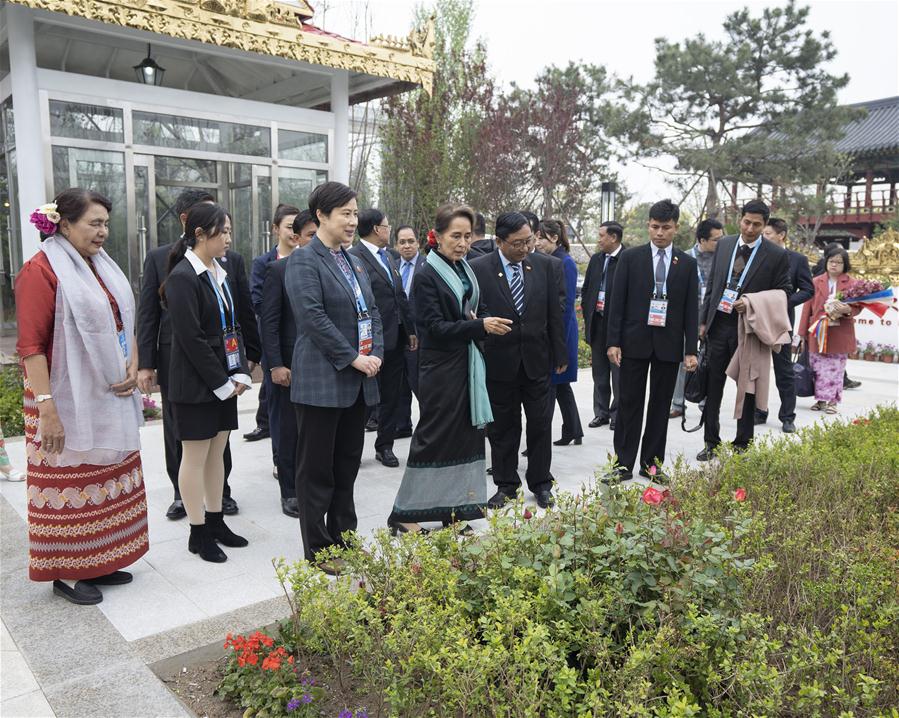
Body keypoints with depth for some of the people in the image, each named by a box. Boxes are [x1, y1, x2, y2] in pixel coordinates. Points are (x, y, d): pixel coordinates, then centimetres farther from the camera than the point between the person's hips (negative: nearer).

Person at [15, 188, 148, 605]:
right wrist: (45, 407, -21)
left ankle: (98, 563, 28)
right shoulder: (41, 270, -12)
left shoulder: (102, 266, 11)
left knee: (107, 483, 14)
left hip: (110, 401, 8)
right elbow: (31, 345, -16)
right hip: (68, 402, -7)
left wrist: (133, 366, 0)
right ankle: (65, 573, 20)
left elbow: (124, 322, 18)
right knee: (70, 486, 4)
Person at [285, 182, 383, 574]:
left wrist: (376, 353, -1)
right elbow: (313, 317, -18)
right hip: (322, 380, -8)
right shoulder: (303, 260, -9)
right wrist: (353, 358, -17)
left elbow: (371, 312, 14)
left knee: (347, 464, 15)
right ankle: (318, 550, 16)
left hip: (358, 380, 8)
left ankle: (344, 539, 28)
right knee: (317, 468, 4)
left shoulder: (354, 261, 16)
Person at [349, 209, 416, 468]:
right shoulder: (354, 257, -12)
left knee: (391, 396, 13)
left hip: (396, 339, 8)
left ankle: (385, 446, 23)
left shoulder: (388, 257, 16)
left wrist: (411, 330, 15)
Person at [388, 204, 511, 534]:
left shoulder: (466, 272, 11)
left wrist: (485, 322, -7)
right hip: (441, 371, -7)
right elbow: (436, 327, -17)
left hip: (469, 369, 7)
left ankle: (454, 512, 21)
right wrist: (480, 326, -28)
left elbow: (479, 311, 17)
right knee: (434, 438, -3)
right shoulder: (427, 277, -11)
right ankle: (403, 515, 10)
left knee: (465, 438, 9)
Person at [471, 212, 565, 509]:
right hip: (499, 362, -2)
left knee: (541, 425, 10)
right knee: (502, 428, 10)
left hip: (537, 361, 2)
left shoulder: (543, 266, 1)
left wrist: (560, 354, 7)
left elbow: (554, 313, 5)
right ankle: (506, 485, 26)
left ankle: (540, 483, 26)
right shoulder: (478, 269, -8)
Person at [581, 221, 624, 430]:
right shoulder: (596, 259, 10)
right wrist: (587, 315, 10)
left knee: (618, 371, 2)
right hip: (597, 322, 6)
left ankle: (618, 414, 12)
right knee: (599, 371, 13)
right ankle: (601, 412, 23)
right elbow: (586, 289, 16)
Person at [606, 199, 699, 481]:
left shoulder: (687, 263, 6)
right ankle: (624, 462, 11)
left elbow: (691, 309, 5)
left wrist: (690, 349, 0)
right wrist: (613, 341, -7)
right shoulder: (630, 257, 1)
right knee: (630, 404, 3)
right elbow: (617, 302, -1)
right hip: (634, 341, -1)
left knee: (661, 406, 8)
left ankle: (652, 462, 20)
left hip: (669, 345, 2)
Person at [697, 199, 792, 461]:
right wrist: (703, 320, 6)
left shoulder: (776, 255, -4)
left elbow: (784, 292, 1)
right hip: (718, 325, 3)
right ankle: (711, 442, 19)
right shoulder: (723, 244, 7)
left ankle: (742, 446, 19)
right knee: (712, 387, 7)